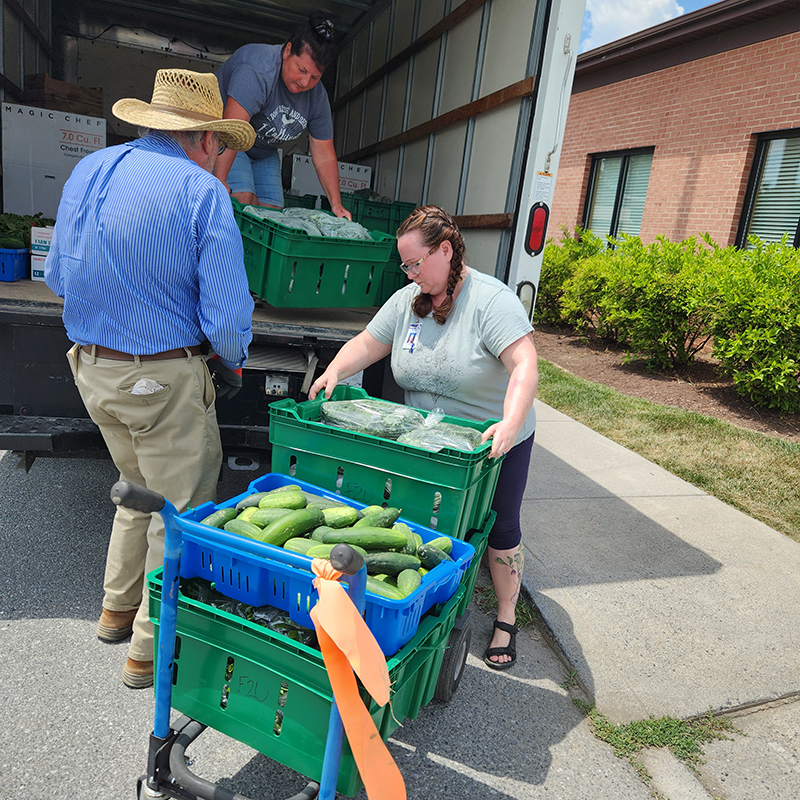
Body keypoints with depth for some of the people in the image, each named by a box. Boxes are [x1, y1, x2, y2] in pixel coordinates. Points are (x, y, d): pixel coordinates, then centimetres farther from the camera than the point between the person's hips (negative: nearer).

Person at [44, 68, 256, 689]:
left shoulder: (88, 170, 8)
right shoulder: (201, 191, -13)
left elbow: (57, 277, 15)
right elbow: (227, 315, -18)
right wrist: (233, 365, 1)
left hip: (91, 369, 8)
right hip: (163, 379, -7)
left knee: (141, 490, 26)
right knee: (181, 510, 8)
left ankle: (119, 608, 42)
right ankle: (151, 650, 22)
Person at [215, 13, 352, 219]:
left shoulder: (317, 96, -8)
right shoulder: (259, 69, -30)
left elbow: (324, 157, -6)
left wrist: (336, 205, -16)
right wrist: (219, 182, -48)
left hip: (264, 153, 7)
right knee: (243, 201, -26)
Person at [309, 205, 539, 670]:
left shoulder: (491, 300, -21)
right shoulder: (406, 301, -2)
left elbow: (525, 365, -30)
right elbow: (367, 344, 3)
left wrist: (510, 424, -43)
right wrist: (334, 372, -15)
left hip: (496, 442, -4)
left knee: (501, 531, 10)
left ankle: (506, 619, 29)